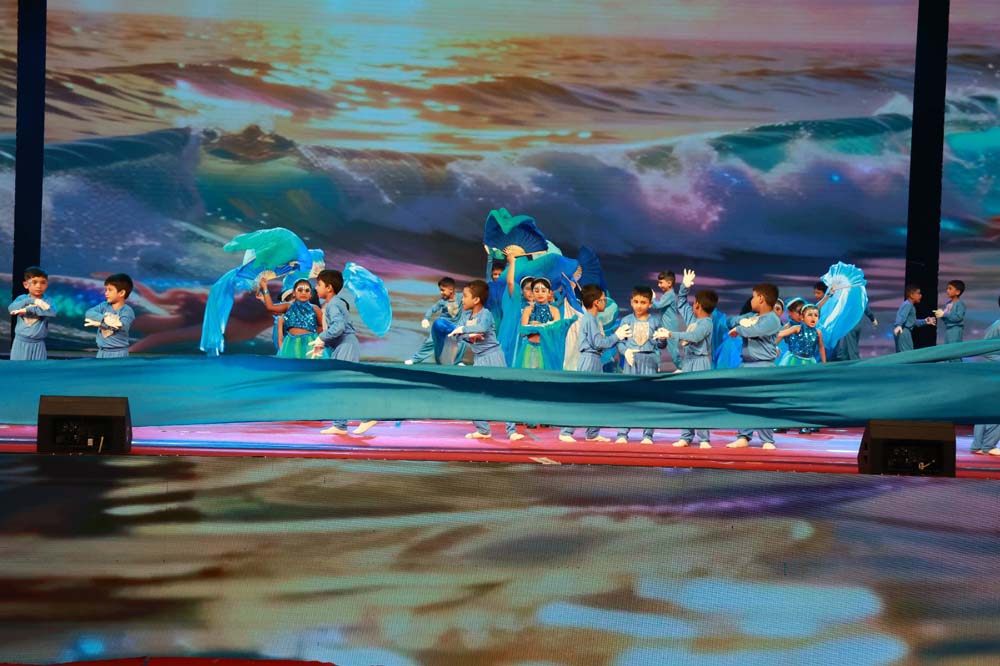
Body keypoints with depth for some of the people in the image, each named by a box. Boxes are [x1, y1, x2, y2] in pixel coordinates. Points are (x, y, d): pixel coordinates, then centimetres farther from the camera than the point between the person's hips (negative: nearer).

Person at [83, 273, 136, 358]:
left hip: (118, 354, -6)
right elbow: (88, 313, -11)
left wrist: (100, 323, -21)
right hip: (102, 353, 6)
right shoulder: (104, 306, 5)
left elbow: (122, 325, -27)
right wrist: (104, 318, -29)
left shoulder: (127, 311, -9)